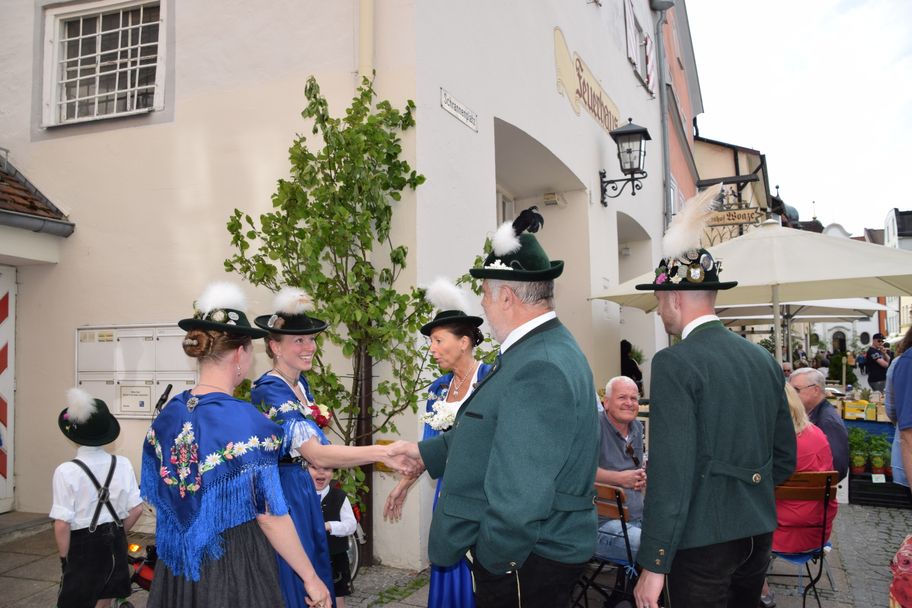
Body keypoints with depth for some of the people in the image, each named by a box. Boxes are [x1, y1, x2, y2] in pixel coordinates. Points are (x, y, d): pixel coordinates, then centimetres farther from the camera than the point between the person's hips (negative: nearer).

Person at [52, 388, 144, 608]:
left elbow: (62, 524, -17)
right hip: (115, 545, 4)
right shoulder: (122, 465, -5)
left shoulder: (66, 471, -16)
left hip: (83, 546, -4)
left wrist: (65, 558, -3)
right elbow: (136, 509, 0)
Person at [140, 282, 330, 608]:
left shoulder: (168, 415, -2)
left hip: (178, 564, 6)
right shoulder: (245, 422, -22)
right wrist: (311, 578, -11)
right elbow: (270, 516, -20)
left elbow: (159, 498, 9)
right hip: (237, 564, -6)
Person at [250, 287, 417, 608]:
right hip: (281, 493, -9)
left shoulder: (300, 383, 6)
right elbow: (316, 453, -34)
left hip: (303, 491, 9)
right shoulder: (270, 391, -22)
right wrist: (380, 452, -39)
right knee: (291, 580, 3)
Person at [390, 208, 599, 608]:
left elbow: (520, 500, -30)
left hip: (523, 564, -9)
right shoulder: (546, 349, 7)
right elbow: (487, 432, 18)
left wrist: (491, 563, -15)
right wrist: (426, 451, 24)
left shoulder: (538, 371, -27)